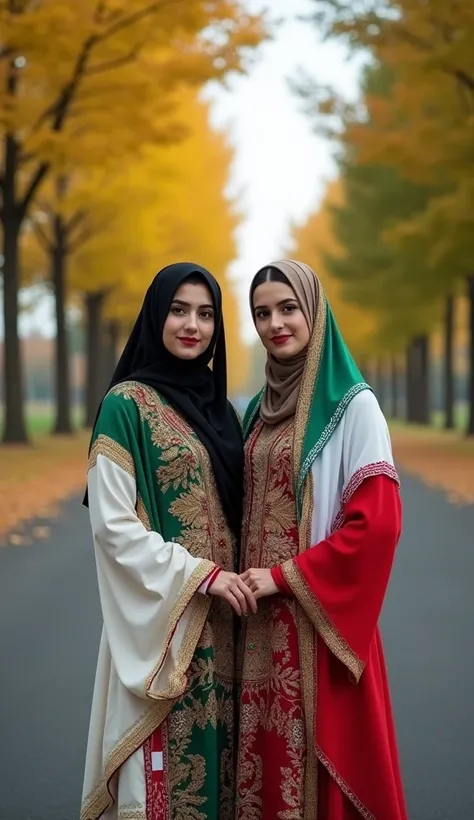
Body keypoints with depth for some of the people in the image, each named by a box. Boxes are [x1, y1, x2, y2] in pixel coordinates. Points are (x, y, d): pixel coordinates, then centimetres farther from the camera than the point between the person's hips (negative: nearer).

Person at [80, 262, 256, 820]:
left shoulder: (216, 406, 13)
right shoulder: (127, 403, -8)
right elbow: (112, 523, -13)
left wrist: (237, 578, 4)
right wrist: (199, 575, -16)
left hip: (220, 616, 6)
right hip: (163, 617, -6)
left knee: (217, 746, 9)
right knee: (169, 762, -3)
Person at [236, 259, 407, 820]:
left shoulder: (351, 404, -8)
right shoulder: (260, 407, 12)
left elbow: (377, 520, -15)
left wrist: (285, 577, -14)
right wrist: (250, 576, 2)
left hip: (317, 613, -6)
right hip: (262, 615, 6)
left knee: (316, 750, -1)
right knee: (265, 746, 10)